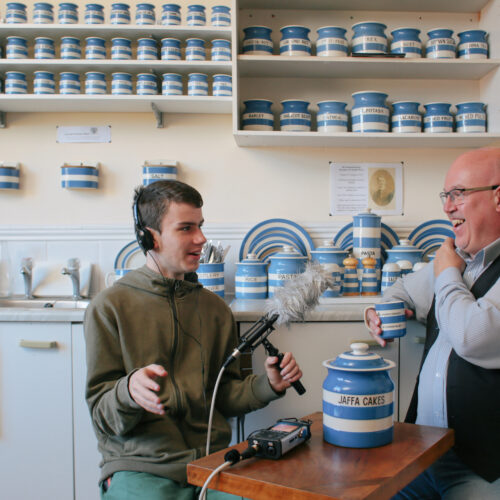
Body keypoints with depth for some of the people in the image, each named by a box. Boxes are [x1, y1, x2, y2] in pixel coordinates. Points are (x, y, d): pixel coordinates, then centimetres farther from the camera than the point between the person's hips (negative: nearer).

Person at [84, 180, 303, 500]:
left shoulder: (216, 308, 14)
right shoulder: (109, 307, 0)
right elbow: (102, 413, -1)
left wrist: (268, 386, 0)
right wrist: (128, 391, -23)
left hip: (213, 461, 3)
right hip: (141, 467, -3)